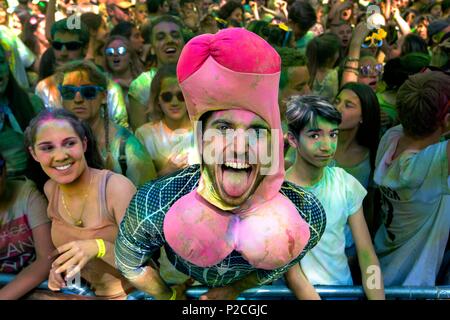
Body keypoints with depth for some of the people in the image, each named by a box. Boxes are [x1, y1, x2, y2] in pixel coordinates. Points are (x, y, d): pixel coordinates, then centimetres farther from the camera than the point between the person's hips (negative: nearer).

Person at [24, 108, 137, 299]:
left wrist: (98, 247, -34)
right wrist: (59, 264, -3)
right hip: (91, 291, 5)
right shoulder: (50, 189, -5)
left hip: (134, 292, -5)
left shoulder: (117, 187, -23)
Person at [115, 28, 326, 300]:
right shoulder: (154, 204, -38)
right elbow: (128, 264, -17)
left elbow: (280, 263, -9)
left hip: (249, 293, 2)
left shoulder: (307, 214, -33)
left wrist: (235, 289, -4)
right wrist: (168, 296, -6)